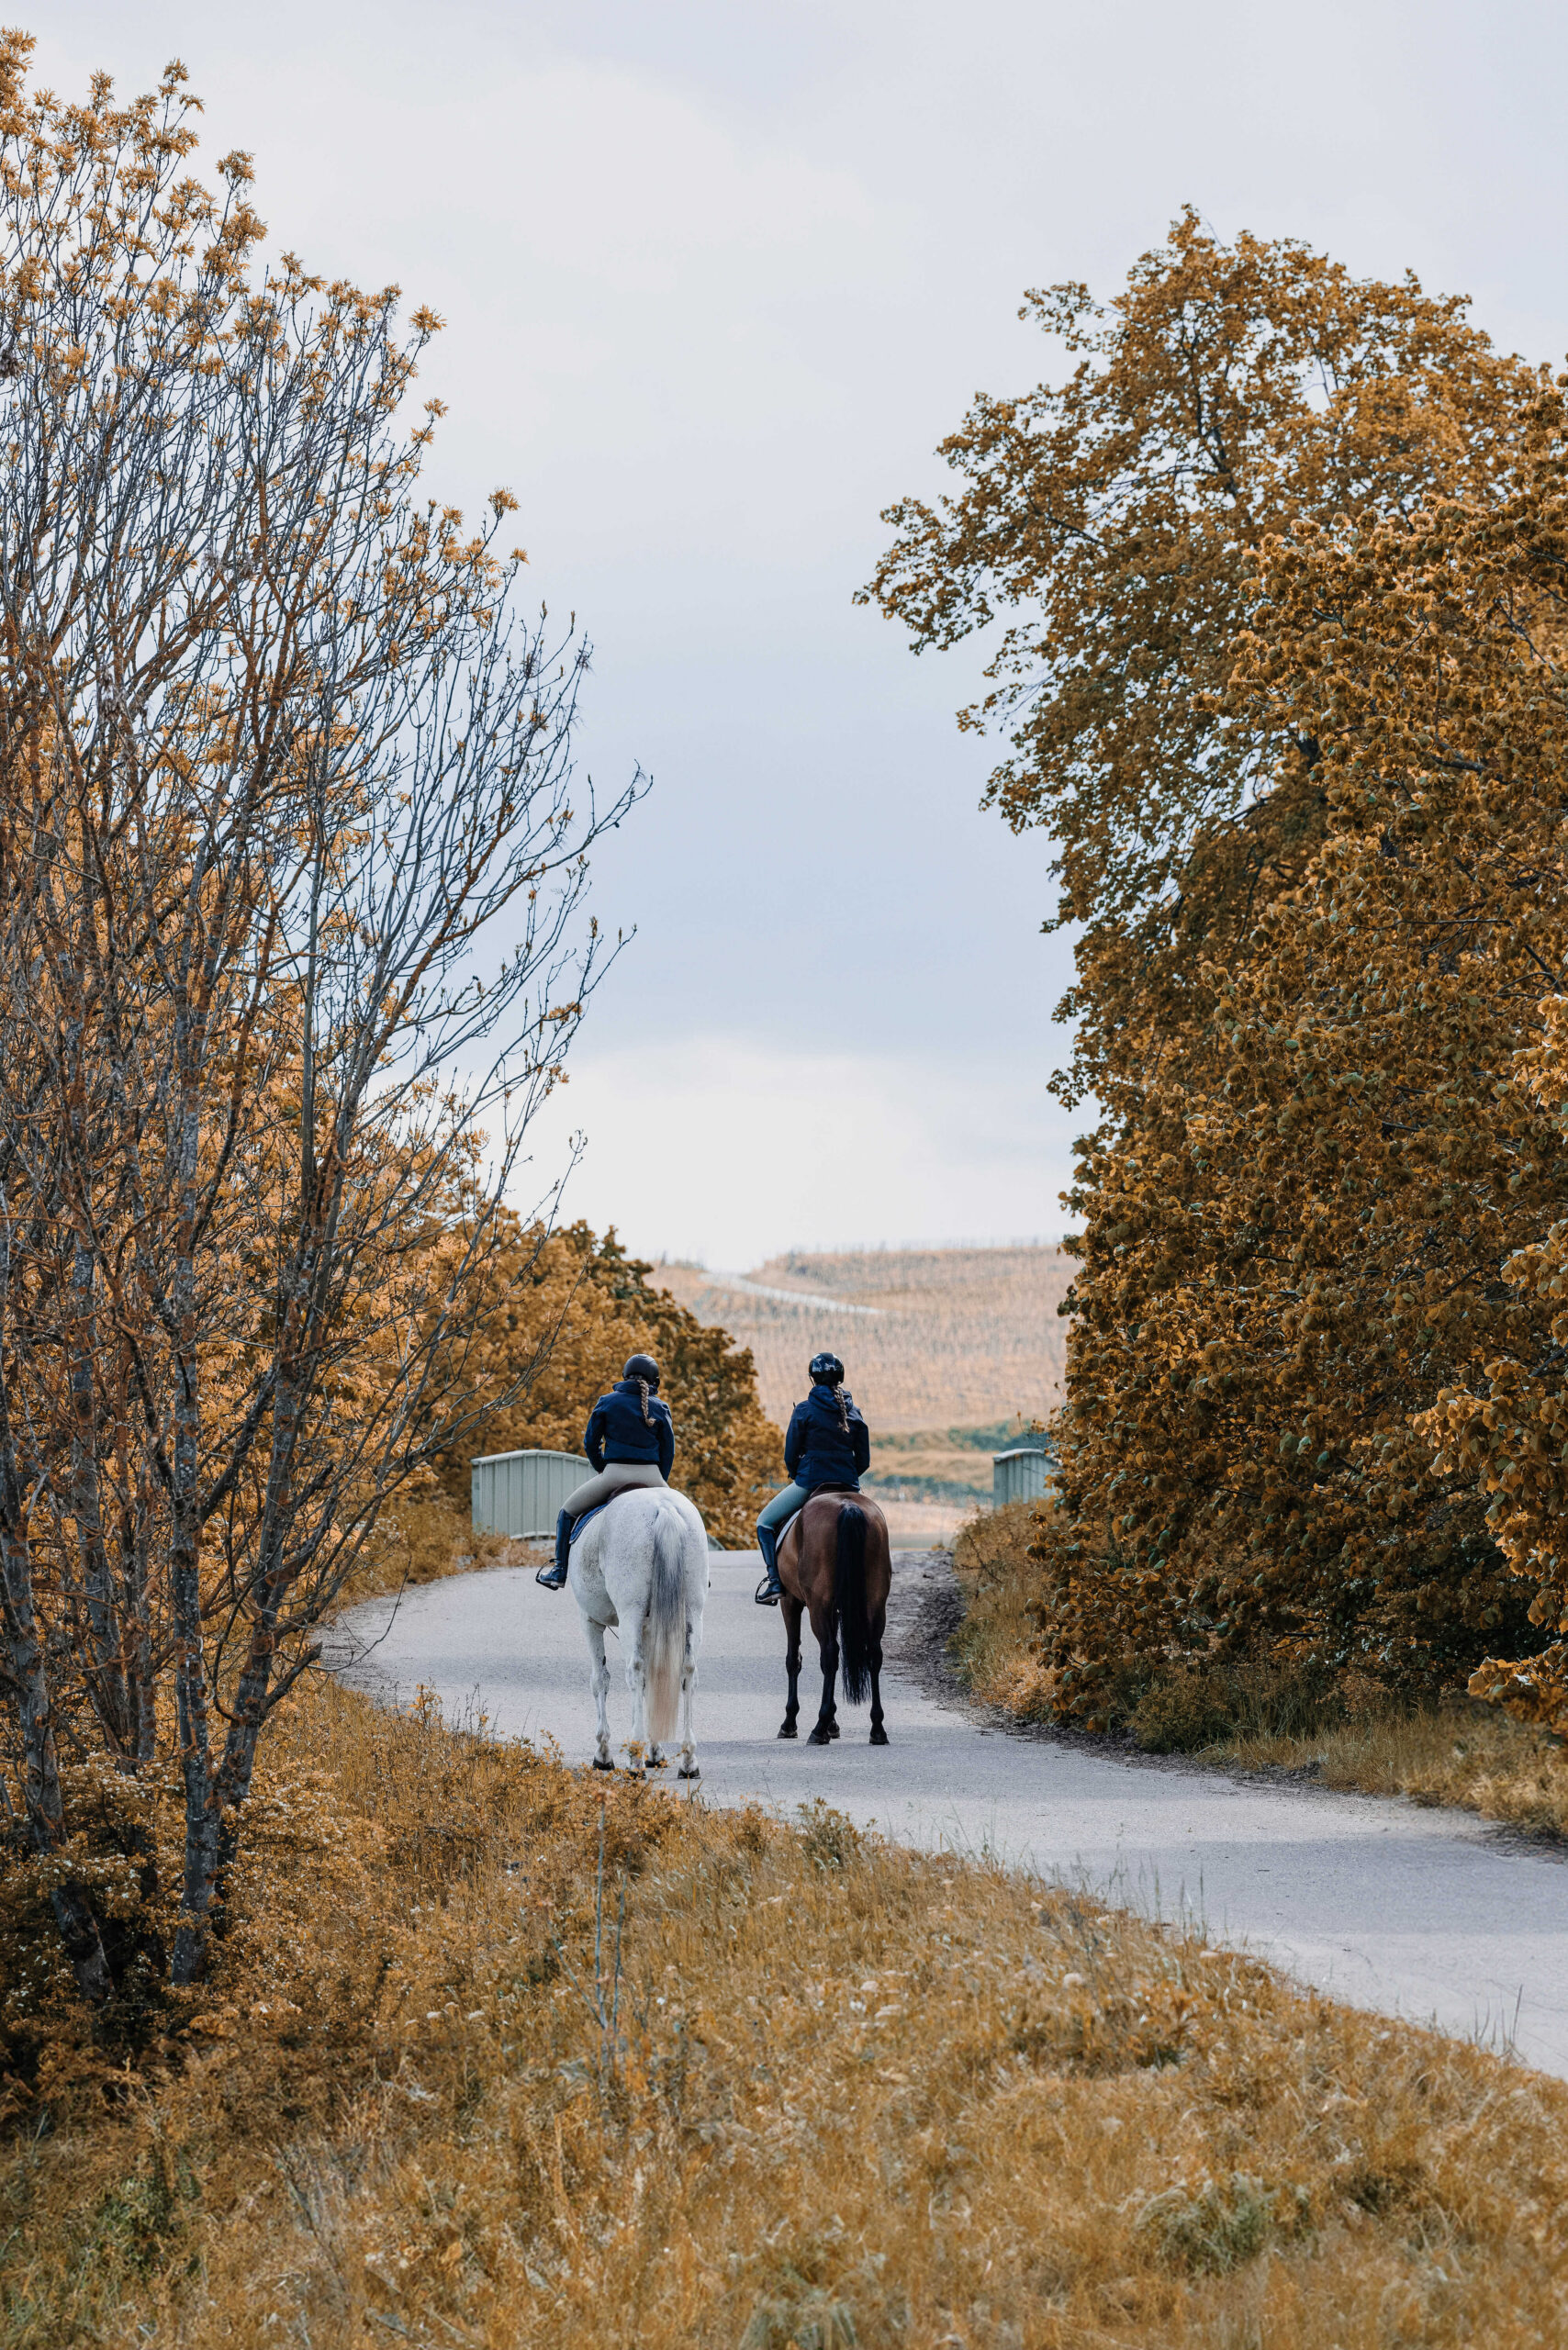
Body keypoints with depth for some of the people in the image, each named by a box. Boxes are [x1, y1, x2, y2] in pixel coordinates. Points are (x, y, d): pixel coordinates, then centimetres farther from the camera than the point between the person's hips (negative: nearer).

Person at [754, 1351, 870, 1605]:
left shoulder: (804, 1410, -5)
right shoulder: (855, 1414, 6)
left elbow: (790, 1455, -3)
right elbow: (864, 1461, 7)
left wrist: (796, 1477, 17)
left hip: (809, 1482, -4)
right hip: (848, 1486, 4)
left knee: (765, 1522, 12)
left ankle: (775, 1581, -2)